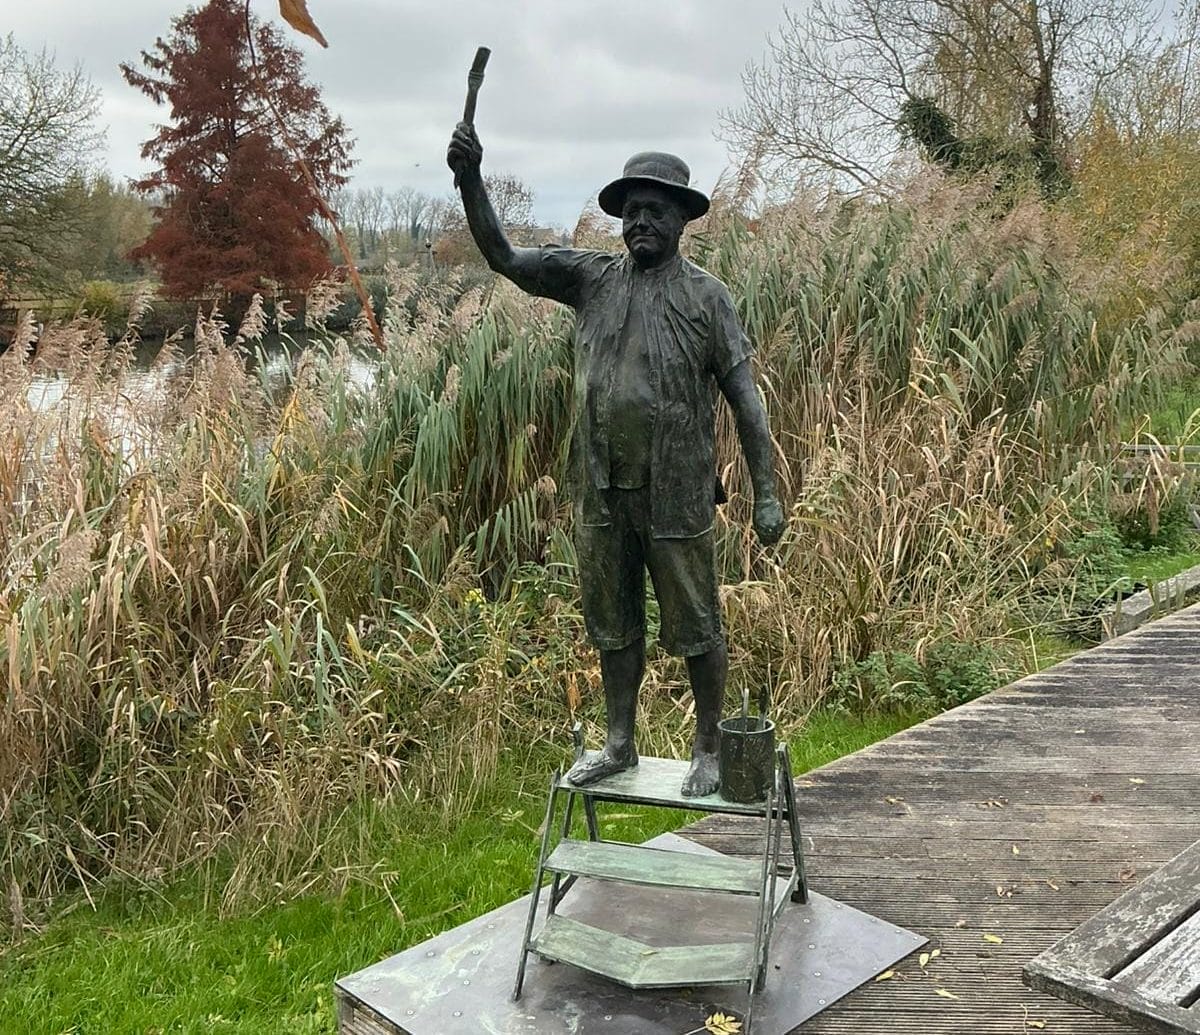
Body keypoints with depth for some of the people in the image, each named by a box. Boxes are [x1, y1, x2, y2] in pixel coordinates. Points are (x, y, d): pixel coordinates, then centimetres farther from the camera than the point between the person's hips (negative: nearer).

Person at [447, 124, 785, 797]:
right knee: (613, 622, 15)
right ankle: (621, 744, 30)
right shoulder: (592, 279, 6)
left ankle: (710, 750, 23)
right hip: (602, 490, 4)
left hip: (677, 495, -4)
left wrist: (766, 492, -10)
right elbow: (502, 254, 3)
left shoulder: (706, 296, -4)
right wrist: (470, 180, -12)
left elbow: (744, 396, -6)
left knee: (695, 627, 6)